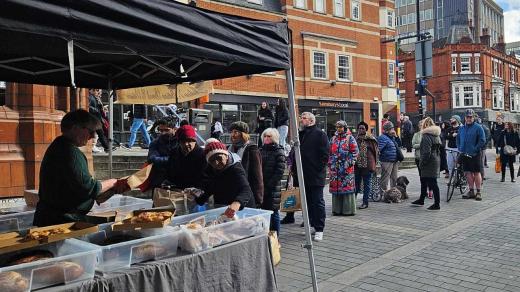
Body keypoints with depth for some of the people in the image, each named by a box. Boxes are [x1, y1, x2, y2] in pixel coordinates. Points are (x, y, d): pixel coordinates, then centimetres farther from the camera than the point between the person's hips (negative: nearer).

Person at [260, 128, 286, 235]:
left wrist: (269, 183, -14)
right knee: (263, 210, 8)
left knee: (273, 212, 0)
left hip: (273, 187, -5)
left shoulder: (278, 151, -3)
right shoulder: (261, 150, 13)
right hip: (261, 186, 5)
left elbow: (280, 170, -10)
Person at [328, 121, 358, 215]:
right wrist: (330, 163, 12)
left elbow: (355, 151, -4)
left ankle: (348, 209, 4)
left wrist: (350, 162, -10)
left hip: (346, 168, -5)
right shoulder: (333, 139, 15)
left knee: (347, 187, -4)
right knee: (335, 187, 6)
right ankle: (337, 209, 14)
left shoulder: (350, 138, 0)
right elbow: (330, 152, 19)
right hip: (335, 167, 5)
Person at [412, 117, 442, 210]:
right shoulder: (437, 135, 13)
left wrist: (422, 163, -16)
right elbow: (439, 149, 18)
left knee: (432, 182, -4)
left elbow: (426, 151, -22)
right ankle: (421, 200, 33)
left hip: (429, 162, -10)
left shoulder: (426, 135, -17)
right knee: (423, 180, 21)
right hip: (436, 160, 10)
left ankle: (437, 204, 1)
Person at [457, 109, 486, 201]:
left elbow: (482, 140, -7)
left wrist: (475, 149, -13)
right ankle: (471, 191, 16)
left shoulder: (478, 127, -3)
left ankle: (478, 192, 5)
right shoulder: (461, 128, 13)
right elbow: (458, 139, 21)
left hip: (474, 155, -5)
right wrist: (459, 148, 7)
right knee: (468, 173, 8)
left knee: (476, 173, -2)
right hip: (464, 154, 5)